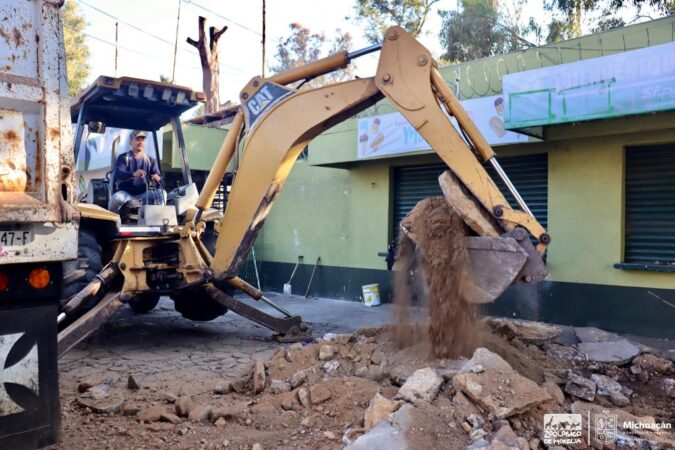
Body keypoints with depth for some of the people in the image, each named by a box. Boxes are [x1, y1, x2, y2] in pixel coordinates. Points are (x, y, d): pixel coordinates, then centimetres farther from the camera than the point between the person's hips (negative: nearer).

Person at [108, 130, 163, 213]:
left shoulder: (151, 160, 13)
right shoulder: (123, 157, 4)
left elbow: (157, 176, 4)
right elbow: (118, 174, -13)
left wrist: (157, 178, -24)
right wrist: (133, 174, -34)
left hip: (143, 194, 2)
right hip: (125, 192, -1)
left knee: (162, 194, -28)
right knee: (117, 198, -36)